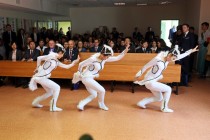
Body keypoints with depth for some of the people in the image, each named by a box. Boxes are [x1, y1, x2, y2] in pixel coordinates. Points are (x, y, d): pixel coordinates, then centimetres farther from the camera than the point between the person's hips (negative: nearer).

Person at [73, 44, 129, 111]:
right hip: (86, 78, -9)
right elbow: (81, 64, -17)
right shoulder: (93, 59, -24)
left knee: (94, 95, 18)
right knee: (102, 90, -6)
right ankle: (101, 104, 19)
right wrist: (79, 74, -3)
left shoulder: (105, 59, -2)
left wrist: (124, 52, -10)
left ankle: (81, 104, 12)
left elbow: (117, 58, 1)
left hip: (90, 78, 9)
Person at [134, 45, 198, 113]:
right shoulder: (157, 59, -23)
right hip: (149, 82, -9)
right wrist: (137, 76, -9)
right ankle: (164, 108, 11)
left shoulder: (167, 59, 0)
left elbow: (180, 56, 11)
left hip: (153, 81, 9)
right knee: (168, 89, -1)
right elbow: (145, 66, -16)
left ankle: (141, 103, 20)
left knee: (159, 98, 19)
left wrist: (190, 51, 12)